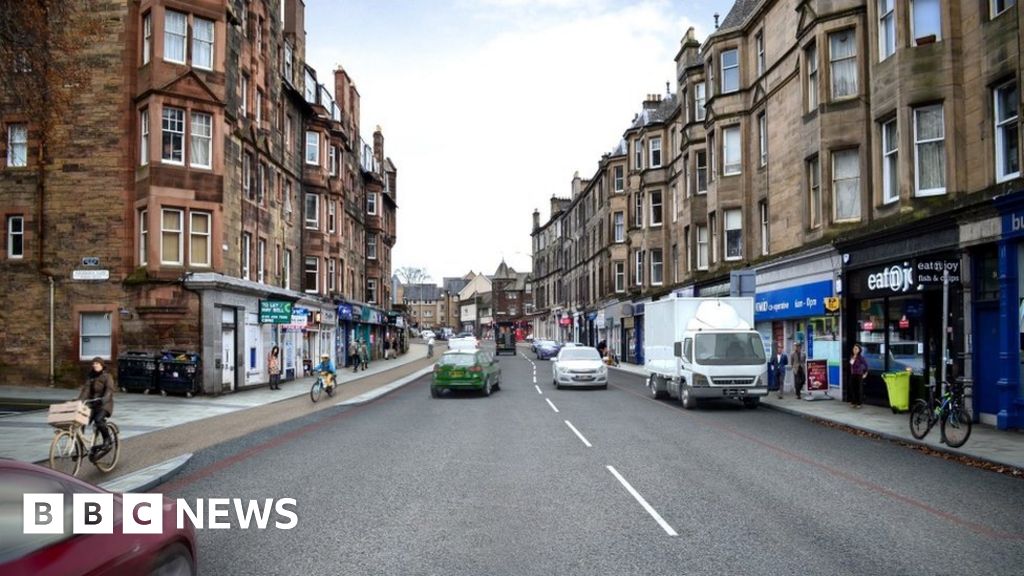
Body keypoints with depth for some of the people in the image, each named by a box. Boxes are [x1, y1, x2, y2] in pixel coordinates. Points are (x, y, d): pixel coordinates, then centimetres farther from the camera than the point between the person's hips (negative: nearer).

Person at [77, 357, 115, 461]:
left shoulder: (107, 376, -5)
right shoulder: (90, 376, 10)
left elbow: (109, 389, -21)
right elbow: (85, 389, -1)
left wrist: (105, 398, -41)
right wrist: (79, 401, -17)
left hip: (104, 404, -5)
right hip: (92, 404, 5)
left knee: (98, 420, -30)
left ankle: (107, 441, -12)